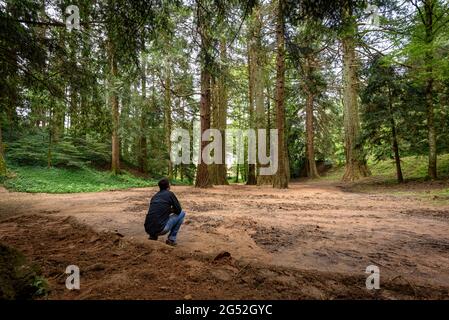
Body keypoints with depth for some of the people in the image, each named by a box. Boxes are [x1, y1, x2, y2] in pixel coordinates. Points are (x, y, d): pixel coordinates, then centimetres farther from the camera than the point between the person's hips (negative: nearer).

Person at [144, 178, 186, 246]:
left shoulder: (154, 196, 18)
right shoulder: (170, 194, 1)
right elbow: (178, 210, 5)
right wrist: (171, 210, 25)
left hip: (148, 229, 7)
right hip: (160, 229, -6)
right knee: (182, 213, 13)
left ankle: (153, 236, 18)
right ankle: (171, 239, 11)